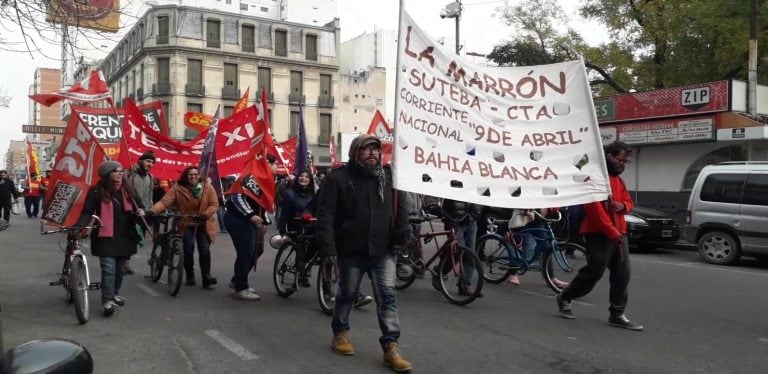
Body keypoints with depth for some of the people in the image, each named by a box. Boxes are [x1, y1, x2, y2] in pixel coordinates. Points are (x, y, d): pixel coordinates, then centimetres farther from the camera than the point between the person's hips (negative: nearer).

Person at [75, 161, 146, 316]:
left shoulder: (127, 189, 7)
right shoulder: (97, 191, -7)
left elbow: (138, 204, 18)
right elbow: (87, 212, -10)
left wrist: (141, 211, -6)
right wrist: (79, 226, -27)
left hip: (125, 236, 5)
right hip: (105, 236, -5)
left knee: (120, 268, 16)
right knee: (108, 268, -12)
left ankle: (115, 294, 34)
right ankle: (108, 301, -9)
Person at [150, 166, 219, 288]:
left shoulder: (207, 187, -5)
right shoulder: (178, 188, -8)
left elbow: (214, 204, -6)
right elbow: (165, 201, -18)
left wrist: (205, 214, -23)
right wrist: (152, 211, -35)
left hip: (203, 224, 1)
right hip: (187, 224, 0)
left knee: (204, 250, -7)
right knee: (188, 251, -5)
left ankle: (206, 277, -2)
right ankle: (190, 276, 15)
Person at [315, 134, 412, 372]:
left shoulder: (388, 178, 8)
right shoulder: (338, 179, -6)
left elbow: (400, 208, 14)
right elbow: (326, 215, -11)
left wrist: (400, 235, 3)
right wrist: (327, 246, -18)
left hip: (383, 251, 3)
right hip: (351, 251, -3)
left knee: (387, 296, -1)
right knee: (347, 295, 13)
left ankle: (391, 347, 4)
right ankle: (340, 333, 35)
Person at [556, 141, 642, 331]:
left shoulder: (618, 179, 18)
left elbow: (629, 202, 25)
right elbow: (594, 208, -19)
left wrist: (622, 206, -2)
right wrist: (611, 232, -20)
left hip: (619, 235, 9)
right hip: (599, 235, -9)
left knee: (622, 275, 5)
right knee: (593, 273, -3)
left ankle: (617, 315, 12)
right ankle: (564, 298, 17)